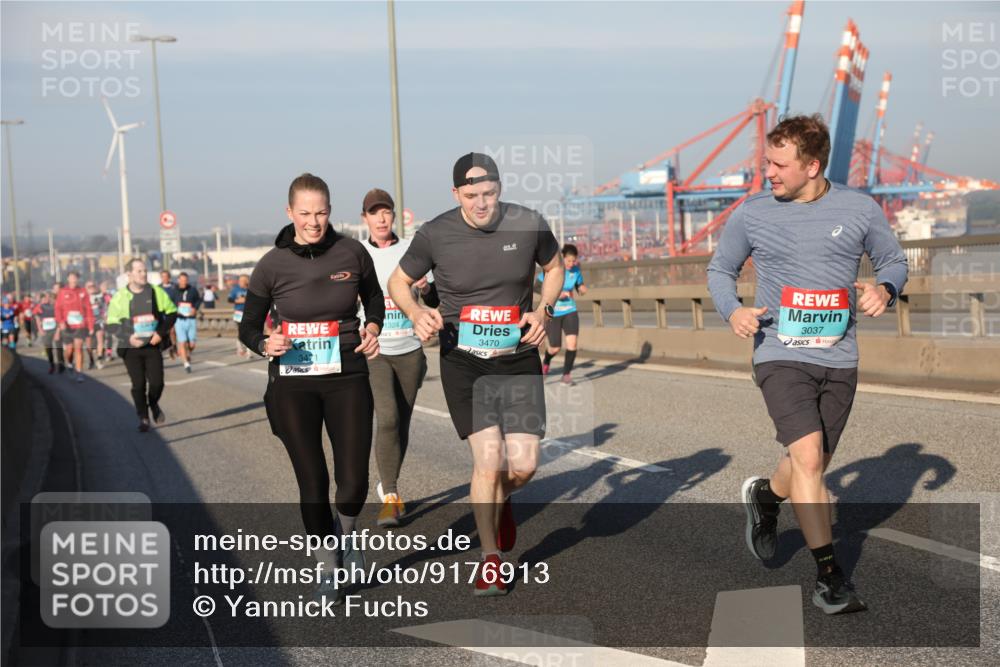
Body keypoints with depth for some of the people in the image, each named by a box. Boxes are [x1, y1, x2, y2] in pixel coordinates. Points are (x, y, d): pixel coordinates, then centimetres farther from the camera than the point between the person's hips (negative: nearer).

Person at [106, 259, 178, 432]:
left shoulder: (156, 292, -1)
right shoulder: (120, 296, -5)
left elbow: (171, 312, 7)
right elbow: (111, 323, 0)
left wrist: (161, 332, -6)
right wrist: (128, 337, -15)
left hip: (153, 345, 1)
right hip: (131, 348, -1)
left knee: (157, 382, -3)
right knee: (138, 384, 0)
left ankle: (153, 404, 29)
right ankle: (143, 418, 16)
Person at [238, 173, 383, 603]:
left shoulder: (351, 253, -3)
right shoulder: (272, 265, -5)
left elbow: (374, 297, 17)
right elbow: (248, 327, 4)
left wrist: (373, 328, -2)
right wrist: (265, 345, -17)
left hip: (346, 378, 0)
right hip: (292, 383, 0)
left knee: (353, 480, -5)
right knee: (311, 483, 3)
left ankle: (345, 533, 31)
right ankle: (328, 572, 23)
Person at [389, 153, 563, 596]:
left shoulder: (528, 225, -5)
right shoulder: (435, 234, -9)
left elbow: (554, 267, 14)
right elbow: (398, 282, 6)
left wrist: (543, 310, -4)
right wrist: (417, 314, -14)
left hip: (519, 359, 2)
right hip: (464, 362, -1)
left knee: (523, 464, -6)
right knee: (489, 459, -11)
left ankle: (501, 500, 33)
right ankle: (490, 558, 10)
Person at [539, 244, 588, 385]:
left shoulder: (576, 271, -3)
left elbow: (581, 288, 12)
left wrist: (583, 289, -13)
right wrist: (557, 294, -23)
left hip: (570, 311, 3)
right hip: (552, 313, -3)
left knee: (572, 342, -16)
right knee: (555, 348, 3)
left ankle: (567, 373, -1)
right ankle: (546, 361, 39)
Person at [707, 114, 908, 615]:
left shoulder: (860, 209, 1)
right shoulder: (752, 213, 0)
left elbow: (894, 261, 14)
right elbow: (720, 269, 12)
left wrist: (884, 289, -9)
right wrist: (731, 311, -8)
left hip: (839, 360, 3)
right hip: (780, 355, -2)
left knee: (813, 467, 13)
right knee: (807, 456, -18)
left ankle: (764, 495, 47)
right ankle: (829, 574, -9)